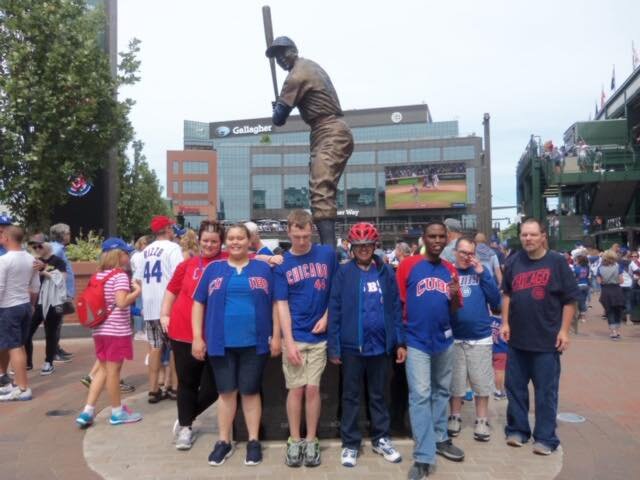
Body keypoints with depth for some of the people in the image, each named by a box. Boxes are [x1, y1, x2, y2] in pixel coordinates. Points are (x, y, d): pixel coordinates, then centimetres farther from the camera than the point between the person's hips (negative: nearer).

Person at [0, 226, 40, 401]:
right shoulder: (31, 259, 4)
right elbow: (35, 287, 11)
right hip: (25, 306, 7)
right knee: (19, 346, 16)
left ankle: (23, 389, 0)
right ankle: (19, 383, 25)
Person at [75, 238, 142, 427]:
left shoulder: (98, 275, 10)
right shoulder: (120, 275, -14)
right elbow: (122, 303, -25)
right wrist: (137, 291, -10)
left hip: (100, 330, 8)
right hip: (117, 331, -8)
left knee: (103, 369, 17)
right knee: (113, 371, 3)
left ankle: (87, 411, 14)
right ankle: (117, 412, 16)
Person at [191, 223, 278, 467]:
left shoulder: (264, 269, 4)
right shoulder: (213, 269, 5)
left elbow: (275, 304, 5)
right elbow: (199, 303, 6)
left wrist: (275, 336, -1)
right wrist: (197, 337, -1)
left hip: (254, 342, -1)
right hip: (221, 342, 1)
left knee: (250, 392, 9)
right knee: (226, 392, 10)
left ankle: (253, 441, 21)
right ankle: (224, 441, 23)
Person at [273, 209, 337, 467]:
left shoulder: (327, 254, -1)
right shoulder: (281, 264, -2)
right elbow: (282, 304, -3)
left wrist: (326, 317, -4)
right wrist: (288, 342, -9)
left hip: (319, 336, 0)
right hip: (294, 337, 0)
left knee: (312, 389, 4)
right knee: (296, 389, 5)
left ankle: (311, 441, 19)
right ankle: (294, 441, 20)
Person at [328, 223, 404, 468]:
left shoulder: (386, 272, 3)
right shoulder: (344, 273, -4)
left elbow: (396, 308, 5)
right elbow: (335, 310, -6)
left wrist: (400, 342, 2)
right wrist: (333, 346, -8)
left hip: (380, 344, 2)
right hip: (352, 345, -2)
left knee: (378, 395, 16)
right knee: (351, 396, 10)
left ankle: (381, 439, 31)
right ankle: (350, 444, 22)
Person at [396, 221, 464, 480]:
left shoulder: (450, 270, 6)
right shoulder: (408, 265, -8)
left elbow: (455, 309, 10)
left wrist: (455, 296, -12)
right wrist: (400, 337, -5)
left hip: (444, 340, 5)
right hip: (417, 342, -5)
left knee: (441, 391, 18)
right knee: (420, 396, -4)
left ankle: (440, 439, 35)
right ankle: (423, 457, 1)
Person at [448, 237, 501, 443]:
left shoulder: (481, 270, 4)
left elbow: (495, 300, -4)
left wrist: (482, 274, -11)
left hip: (481, 337, 1)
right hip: (454, 337, 0)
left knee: (482, 382, 6)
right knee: (455, 382, 10)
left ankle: (482, 421, 21)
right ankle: (455, 417, 26)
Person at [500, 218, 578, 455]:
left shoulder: (557, 262, -7)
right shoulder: (514, 261, 4)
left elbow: (570, 300, -5)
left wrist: (564, 330, -9)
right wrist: (505, 323, 5)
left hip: (547, 339, -4)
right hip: (517, 338, 4)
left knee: (546, 390, 5)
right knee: (515, 386, 12)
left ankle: (545, 437, 16)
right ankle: (517, 429, 26)